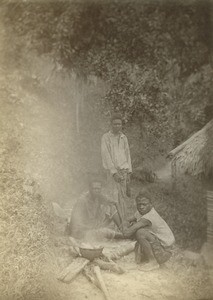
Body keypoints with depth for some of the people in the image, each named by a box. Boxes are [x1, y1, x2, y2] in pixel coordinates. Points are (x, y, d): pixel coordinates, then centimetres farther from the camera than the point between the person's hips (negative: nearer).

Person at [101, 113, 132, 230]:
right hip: (112, 171, -4)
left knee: (122, 197, 5)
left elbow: (127, 155, 14)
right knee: (114, 196, -7)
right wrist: (114, 172, -16)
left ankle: (123, 222, 15)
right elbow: (105, 156, -10)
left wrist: (129, 172, 7)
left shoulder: (124, 138, 11)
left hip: (124, 170, 4)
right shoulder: (106, 137, -4)